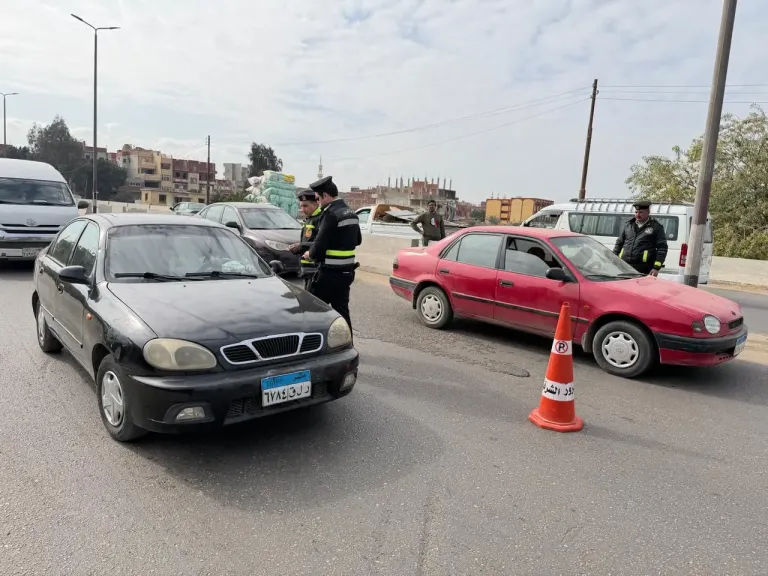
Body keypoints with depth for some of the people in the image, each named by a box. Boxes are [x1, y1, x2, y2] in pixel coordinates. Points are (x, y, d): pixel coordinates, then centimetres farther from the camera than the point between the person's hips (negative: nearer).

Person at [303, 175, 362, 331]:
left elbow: (320, 244, -19)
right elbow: (357, 240, 22)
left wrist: (310, 254, -1)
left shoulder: (331, 214, -16)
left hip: (330, 272, -8)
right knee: (341, 310, 12)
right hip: (346, 271, 8)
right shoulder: (351, 213, 12)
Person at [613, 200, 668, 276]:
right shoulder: (628, 225, 17)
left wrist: (656, 268, -10)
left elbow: (662, 248, -1)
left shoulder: (656, 227, 4)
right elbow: (619, 243, 22)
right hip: (624, 266, 5)